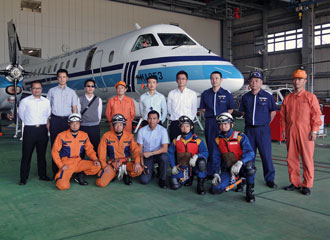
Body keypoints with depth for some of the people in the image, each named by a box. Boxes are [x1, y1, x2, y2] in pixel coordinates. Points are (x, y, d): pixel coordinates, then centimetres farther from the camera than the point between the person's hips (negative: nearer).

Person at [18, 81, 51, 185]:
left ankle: (42, 175, 21)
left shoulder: (46, 101, 5)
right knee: (26, 154, 0)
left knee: (42, 154, 11)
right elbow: (21, 114, 10)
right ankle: (23, 178, 8)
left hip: (42, 129, 2)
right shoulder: (25, 101, -1)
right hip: (29, 129, -2)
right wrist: (29, 123, 13)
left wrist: (43, 124, 13)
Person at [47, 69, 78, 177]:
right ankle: (55, 171, 6)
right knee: (55, 144, 0)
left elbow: (74, 109, 9)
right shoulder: (52, 91, 9)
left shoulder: (71, 92, 10)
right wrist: (47, 122, 1)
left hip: (67, 120, 0)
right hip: (55, 120, 0)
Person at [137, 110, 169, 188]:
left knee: (164, 157, -37)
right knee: (144, 180, -17)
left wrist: (151, 153, -26)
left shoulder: (162, 130, -12)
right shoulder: (142, 131, -5)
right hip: (146, 156, 1)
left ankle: (162, 179, -11)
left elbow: (165, 149, -18)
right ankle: (150, 170, 19)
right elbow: (140, 149, 0)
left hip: (159, 154, 0)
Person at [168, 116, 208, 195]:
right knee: (175, 185, -18)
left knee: (201, 162, -36)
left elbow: (205, 153, -11)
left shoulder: (198, 140, -4)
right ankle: (188, 178, 17)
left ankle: (200, 185, -16)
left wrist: (196, 156, -30)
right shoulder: (176, 141, 4)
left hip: (194, 167, -2)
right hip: (181, 168, 2)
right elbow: (170, 153, 11)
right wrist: (173, 166, 2)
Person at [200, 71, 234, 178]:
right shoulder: (205, 94, 10)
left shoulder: (227, 94, 4)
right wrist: (208, 115, 6)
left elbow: (231, 109, 9)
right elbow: (202, 108, 16)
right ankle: (209, 172, 11)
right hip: (209, 122, 2)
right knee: (210, 146, 4)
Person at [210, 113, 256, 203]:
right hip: (228, 169, 4)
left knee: (249, 164, -40)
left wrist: (240, 162, -41)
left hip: (241, 168, -4)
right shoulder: (218, 140, 4)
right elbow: (216, 158, 9)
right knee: (215, 189, -13)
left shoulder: (240, 137, -11)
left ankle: (250, 191, -13)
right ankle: (233, 181, 19)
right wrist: (216, 174, -2)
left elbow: (250, 153, -23)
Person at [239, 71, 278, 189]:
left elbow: (273, 111, 6)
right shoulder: (245, 97, 8)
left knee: (266, 154, -2)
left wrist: (266, 123, 3)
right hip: (249, 129, 3)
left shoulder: (267, 96, 0)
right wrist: (249, 120, 10)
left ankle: (270, 179, 8)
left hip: (263, 129, -3)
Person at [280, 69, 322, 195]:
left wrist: (314, 131, -9)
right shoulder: (287, 98, 12)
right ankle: (295, 183, 20)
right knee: (291, 158, 7)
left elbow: (316, 115, -3)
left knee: (307, 159, 0)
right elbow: (283, 115, 16)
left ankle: (307, 185, 10)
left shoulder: (310, 97, 1)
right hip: (290, 132, 4)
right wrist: (284, 130, 9)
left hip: (305, 132, -4)